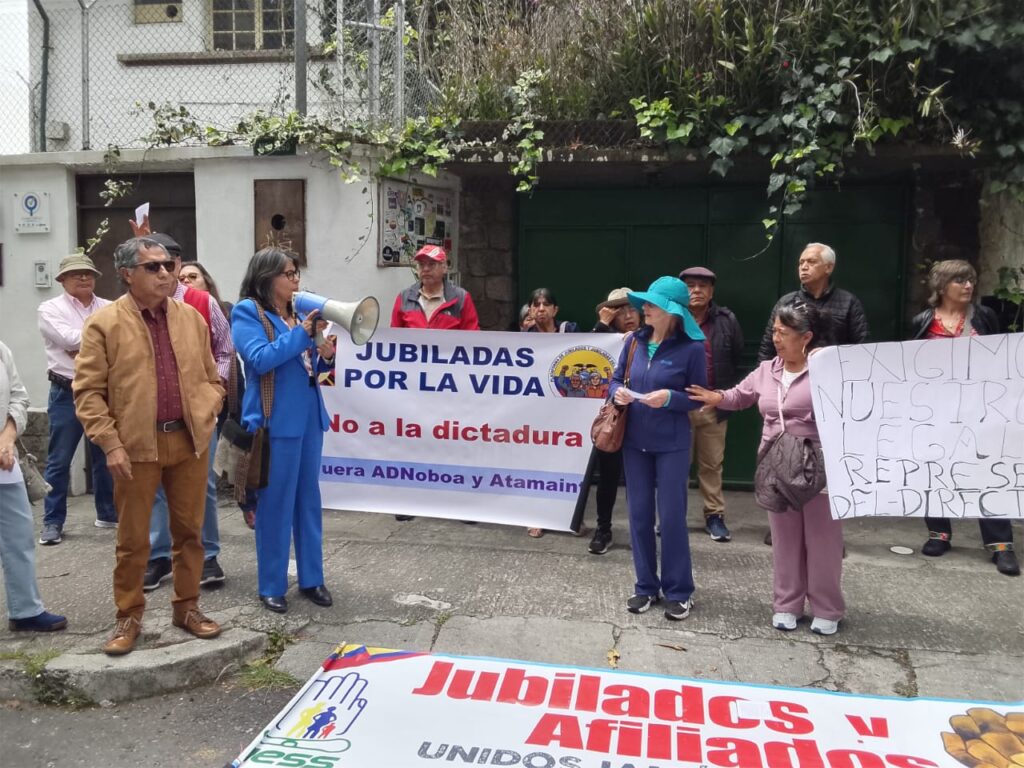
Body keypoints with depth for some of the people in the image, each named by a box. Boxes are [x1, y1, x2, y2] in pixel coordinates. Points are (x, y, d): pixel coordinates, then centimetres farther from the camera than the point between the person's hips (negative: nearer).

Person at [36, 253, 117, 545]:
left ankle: (108, 513, 26)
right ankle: (53, 521, 11)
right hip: (67, 394, -3)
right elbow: (70, 339, -16)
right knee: (59, 461, 1)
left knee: (106, 457, 13)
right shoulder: (50, 309, 0)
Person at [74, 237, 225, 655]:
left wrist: (203, 418, -3)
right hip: (136, 446, -3)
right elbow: (87, 392, -6)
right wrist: (110, 444, -12)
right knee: (133, 539, 7)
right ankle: (129, 616, 23)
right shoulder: (103, 323, -4)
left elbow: (211, 380, 14)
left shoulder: (192, 318, 8)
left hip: (189, 442, 4)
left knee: (189, 531, 12)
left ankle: (186, 607, 27)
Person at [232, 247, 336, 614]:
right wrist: (302, 332, -17)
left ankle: (312, 578, 23)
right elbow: (261, 359, -19)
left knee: (309, 500, 12)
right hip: (275, 421, -7)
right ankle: (271, 586, 13)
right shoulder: (247, 312, -5)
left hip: (309, 417, 7)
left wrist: (326, 356, 0)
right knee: (275, 504, 0)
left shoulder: (296, 313, 14)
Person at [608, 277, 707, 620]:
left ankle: (679, 591, 17)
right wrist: (618, 392, -12)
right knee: (639, 514, 10)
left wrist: (670, 398, -22)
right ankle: (646, 586, 24)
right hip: (634, 440, 4)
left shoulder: (691, 347, -10)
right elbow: (615, 378, 10)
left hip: (672, 444, -4)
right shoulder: (635, 341, 1)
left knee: (671, 516, 2)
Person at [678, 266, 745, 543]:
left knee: (712, 463, 11)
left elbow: (737, 359, 7)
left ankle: (714, 515, 21)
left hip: (713, 404, 1)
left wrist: (728, 395, 5)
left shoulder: (726, 320, 2)